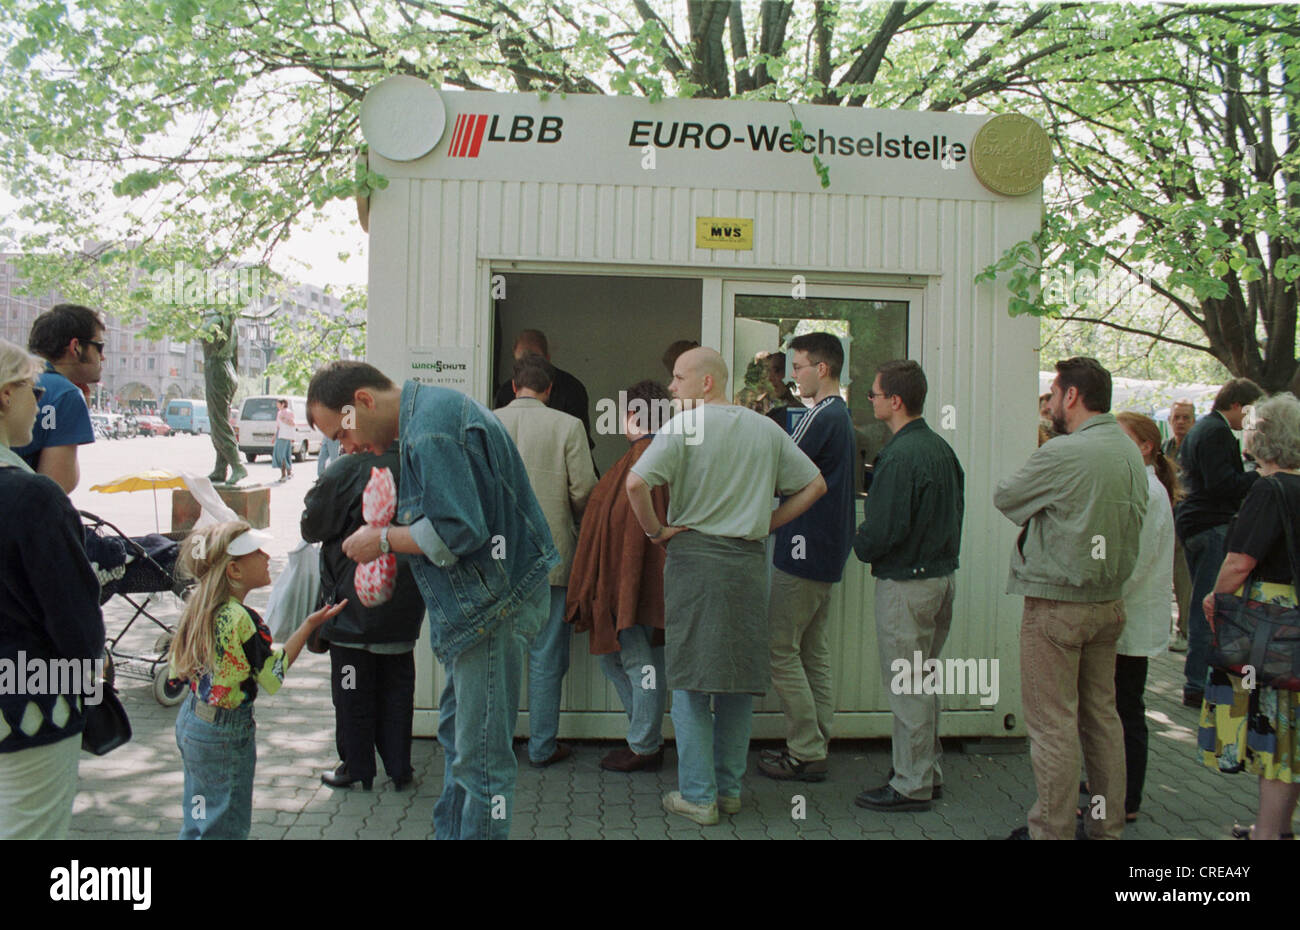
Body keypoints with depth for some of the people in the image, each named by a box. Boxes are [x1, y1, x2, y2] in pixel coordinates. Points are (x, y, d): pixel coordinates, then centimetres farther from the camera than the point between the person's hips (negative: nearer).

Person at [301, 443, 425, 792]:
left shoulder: (347, 469, -18)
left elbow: (312, 526, -8)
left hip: (354, 603, -4)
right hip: (404, 604, 5)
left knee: (352, 688, 10)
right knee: (397, 686, 15)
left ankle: (355, 766, 20)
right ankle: (398, 766, 22)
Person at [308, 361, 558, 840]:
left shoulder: (430, 432, -20)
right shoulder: (436, 406, 14)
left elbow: (459, 530, -25)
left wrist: (384, 539, -11)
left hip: (494, 602, -12)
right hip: (480, 602, 12)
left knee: (480, 754, -3)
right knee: (457, 733, 22)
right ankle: (449, 830, 36)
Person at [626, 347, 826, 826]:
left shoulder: (683, 426, -7)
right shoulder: (767, 430, 9)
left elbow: (636, 483, -19)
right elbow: (815, 485, 13)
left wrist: (656, 530, -5)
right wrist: (768, 523, 13)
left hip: (694, 557, -4)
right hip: (750, 561, 4)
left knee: (691, 680, 4)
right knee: (741, 678, 12)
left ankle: (698, 795, 7)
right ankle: (730, 787, 20)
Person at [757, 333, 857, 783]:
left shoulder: (822, 416, -16)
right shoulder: (842, 415, 15)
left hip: (804, 551, -10)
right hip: (827, 551, 10)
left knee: (780, 650, -4)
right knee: (814, 653, 14)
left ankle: (806, 754, 1)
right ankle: (817, 745, 20)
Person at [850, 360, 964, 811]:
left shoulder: (900, 455, -20)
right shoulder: (941, 448, 8)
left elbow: (883, 529, -23)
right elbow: (954, 511, 15)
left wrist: (860, 544, -3)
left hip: (906, 583, -9)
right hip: (942, 574, 9)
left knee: (907, 687, 0)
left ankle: (911, 785, 9)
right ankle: (929, 772, 29)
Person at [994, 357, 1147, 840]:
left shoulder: (1063, 453, -18)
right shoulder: (1131, 452, 7)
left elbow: (1005, 497, -6)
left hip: (1056, 605, -8)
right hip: (1109, 601, 8)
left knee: (1052, 723, 1)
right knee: (1102, 715, 16)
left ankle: (1051, 829, 9)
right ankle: (1107, 824, 26)